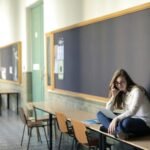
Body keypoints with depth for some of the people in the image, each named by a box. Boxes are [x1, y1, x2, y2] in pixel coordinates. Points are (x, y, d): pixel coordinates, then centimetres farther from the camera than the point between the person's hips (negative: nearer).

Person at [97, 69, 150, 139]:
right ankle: (119, 132, -27)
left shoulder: (136, 90, -12)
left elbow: (132, 111, -25)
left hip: (144, 122, -8)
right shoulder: (121, 94, 10)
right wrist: (113, 96, -7)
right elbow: (108, 111, 7)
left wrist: (116, 119, -35)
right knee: (100, 114, -6)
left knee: (126, 123, -45)